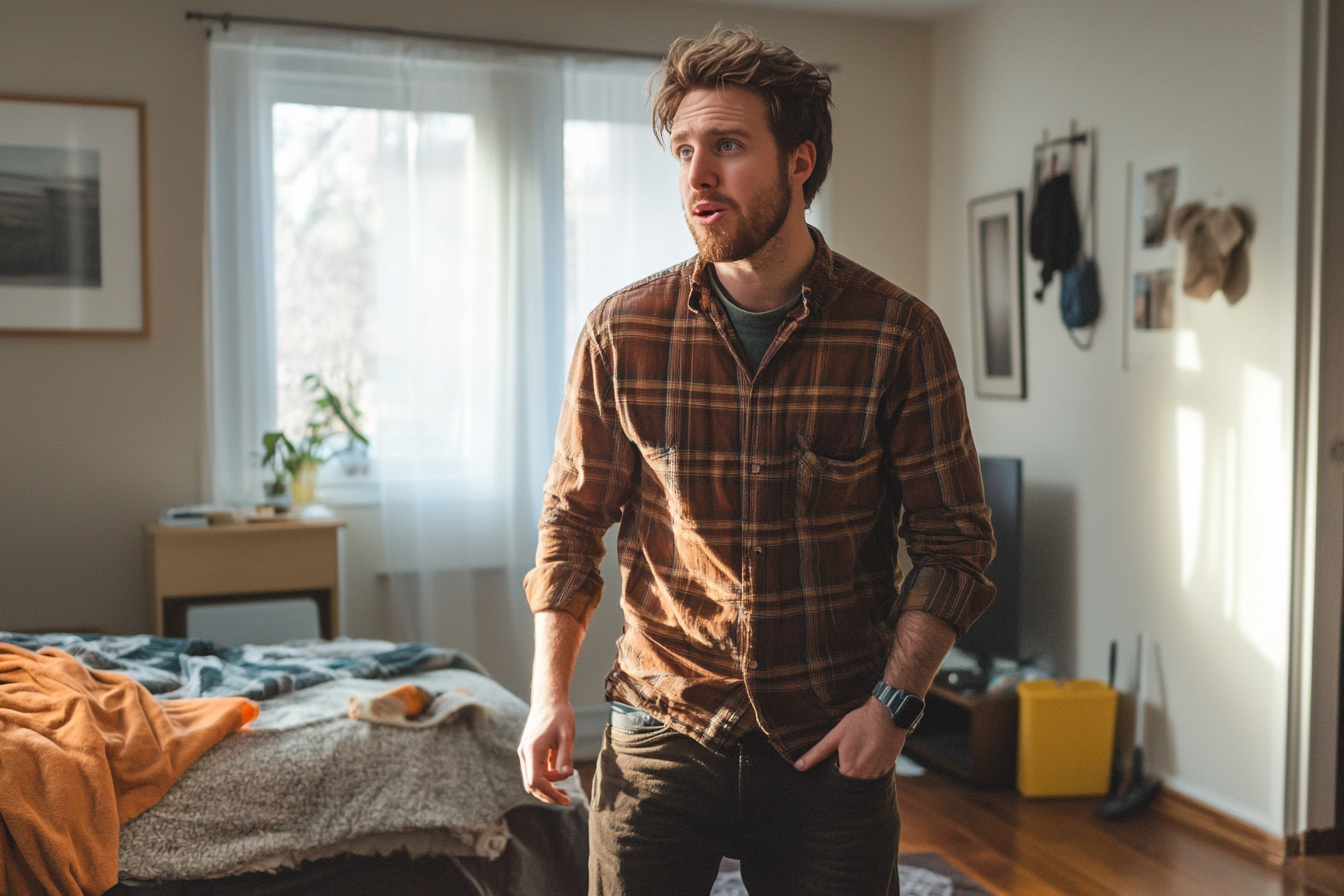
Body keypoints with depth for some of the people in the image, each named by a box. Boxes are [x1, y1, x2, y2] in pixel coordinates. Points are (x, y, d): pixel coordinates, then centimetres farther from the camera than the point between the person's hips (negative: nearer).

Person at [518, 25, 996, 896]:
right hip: (662, 733, 1)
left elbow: (954, 541, -2)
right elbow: (574, 518, 5)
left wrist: (896, 701, -11)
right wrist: (550, 691, -2)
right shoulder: (622, 333, -4)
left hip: (833, 743, 0)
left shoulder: (899, 334, -8)